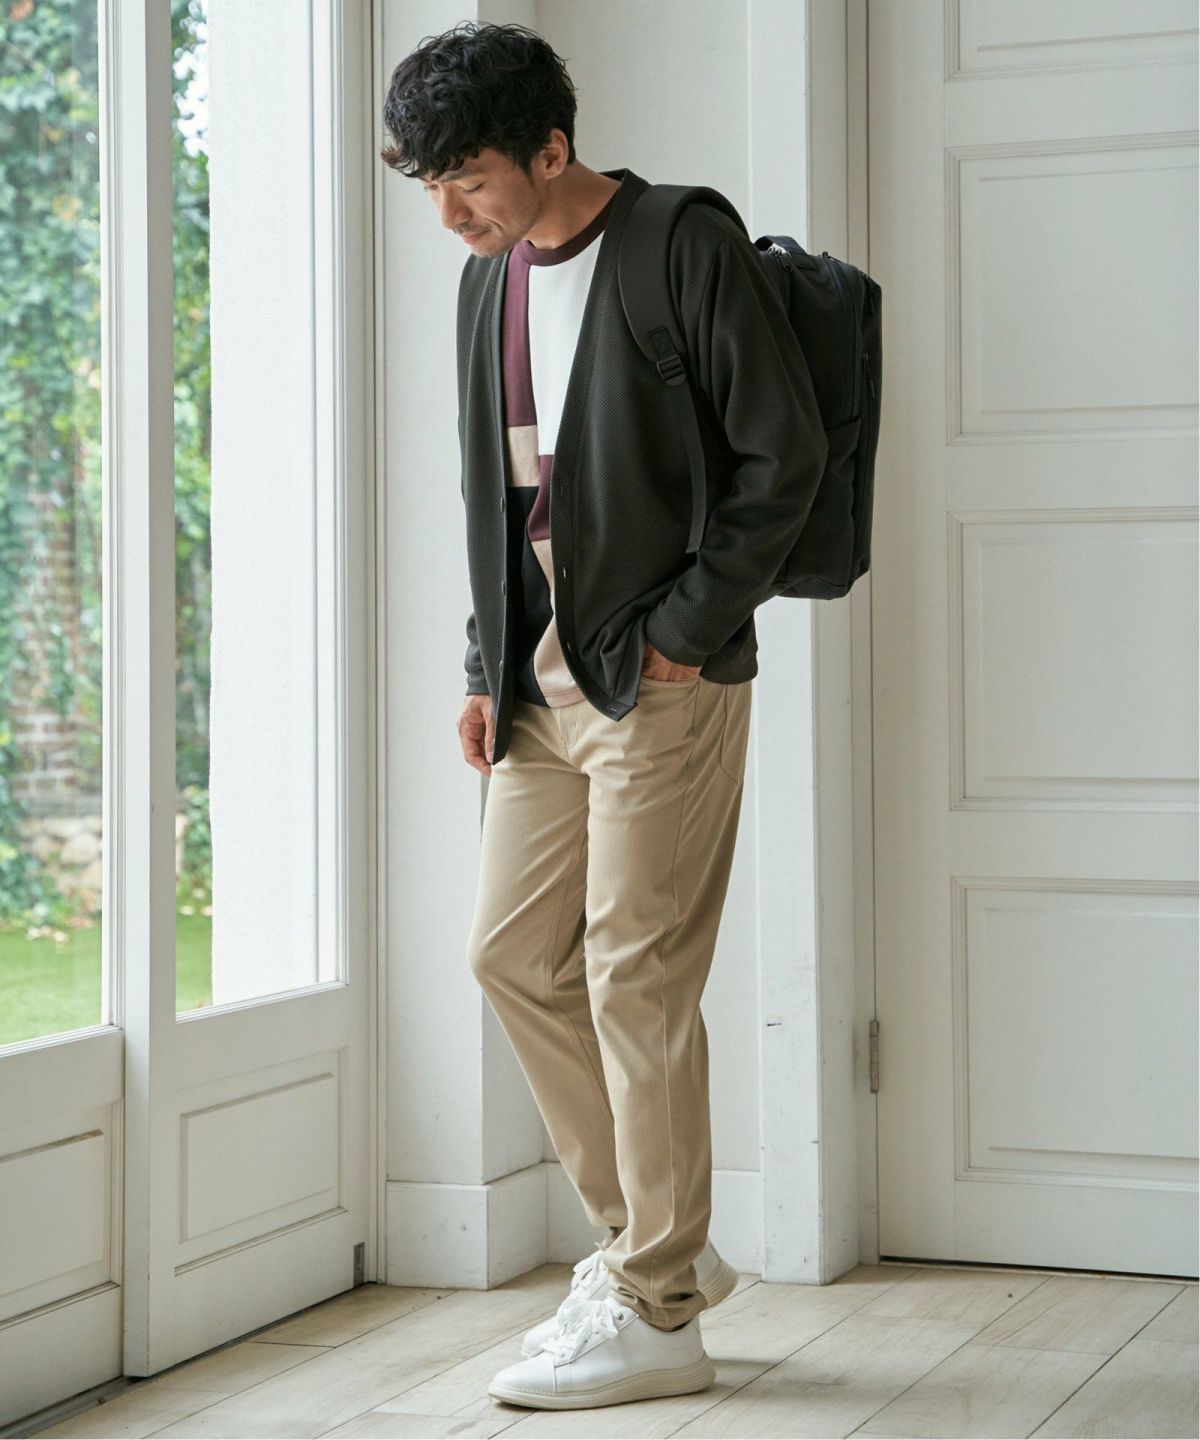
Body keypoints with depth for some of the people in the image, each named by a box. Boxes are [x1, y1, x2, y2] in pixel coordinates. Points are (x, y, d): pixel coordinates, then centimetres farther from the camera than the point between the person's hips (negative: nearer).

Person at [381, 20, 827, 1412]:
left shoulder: (688, 249, -10)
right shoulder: (488, 279, 12)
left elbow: (785, 455, -12)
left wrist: (682, 631, -13)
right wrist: (487, 667, 11)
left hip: (662, 684, -8)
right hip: (544, 686, 8)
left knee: (637, 981, -5)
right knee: (511, 952, 8)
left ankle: (655, 1313, 7)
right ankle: (652, 1240, 23)